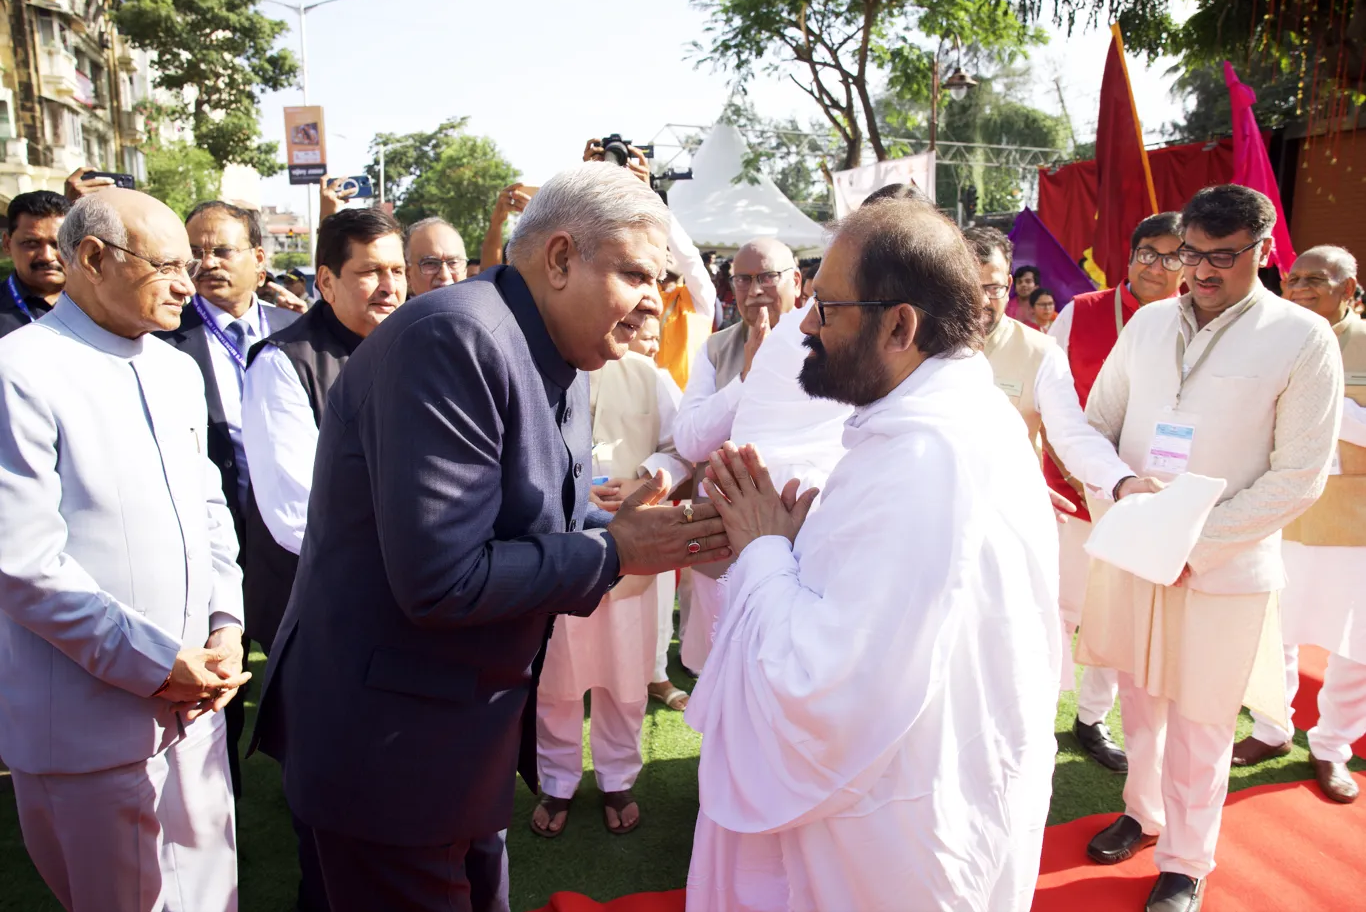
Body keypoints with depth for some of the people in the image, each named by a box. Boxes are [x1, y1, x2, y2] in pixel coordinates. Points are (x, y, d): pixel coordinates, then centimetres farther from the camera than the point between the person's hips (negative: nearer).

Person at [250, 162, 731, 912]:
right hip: (390, 743, -8)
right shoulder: (453, 338, -24)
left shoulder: (557, 361, 4)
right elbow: (439, 580, -29)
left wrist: (654, 534, -8)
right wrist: (614, 553, -20)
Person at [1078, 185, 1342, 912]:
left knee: (1198, 724, 8)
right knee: (1140, 697, 18)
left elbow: (1299, 475, -10)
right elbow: (1096, 423, 10)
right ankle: (1143, 812, 41)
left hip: (1222, 569, -3)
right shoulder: (1148, 321, 4)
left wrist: (1196, 544, -15)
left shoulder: (1303, 339, -8)